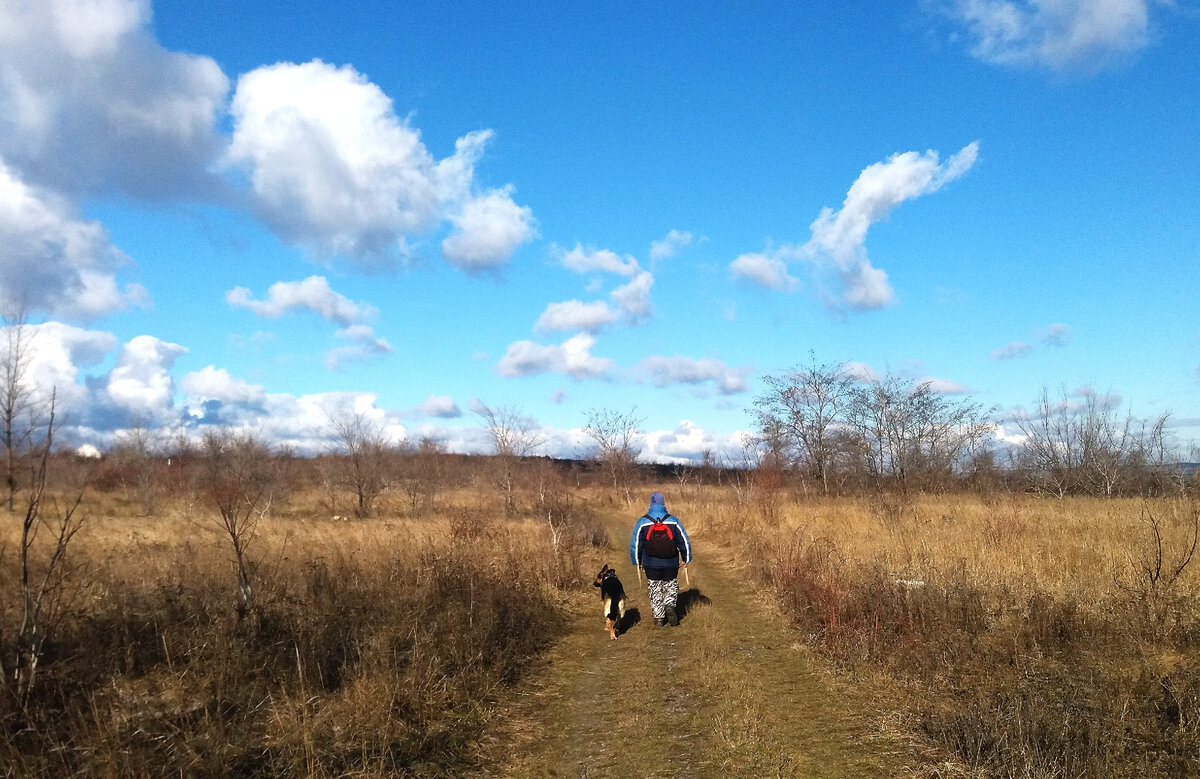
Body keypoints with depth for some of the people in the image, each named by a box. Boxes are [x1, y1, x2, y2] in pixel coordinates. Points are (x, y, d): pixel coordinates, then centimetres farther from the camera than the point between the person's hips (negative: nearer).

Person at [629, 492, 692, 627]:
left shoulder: (642, 522, -6)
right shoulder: (673, 521, -4)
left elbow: (635, 544, -1)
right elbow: (684, 541, 1)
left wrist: (637, 561, 12)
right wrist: (686, 559, 13)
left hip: (651, 565, 0)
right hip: (671, 564, 0)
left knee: (655, 590, 13)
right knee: (671, 586, 17)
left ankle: (659, 617, 14)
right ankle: (670, 605, -8)